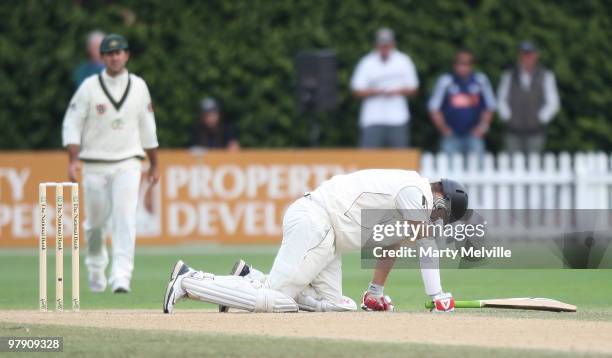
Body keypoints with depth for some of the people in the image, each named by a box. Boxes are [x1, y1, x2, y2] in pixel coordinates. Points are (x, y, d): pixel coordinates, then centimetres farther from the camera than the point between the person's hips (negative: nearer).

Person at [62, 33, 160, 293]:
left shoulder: (138, 86, 6)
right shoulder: (89, 87, -1)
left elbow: (147, 128, 14)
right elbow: (72, 125, -2)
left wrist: (154, 165, 16)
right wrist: (73, 161, -14)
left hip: (127, 164, 0)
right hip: (95, 165, 0)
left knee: (125, 218, -14)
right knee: (95, 221, 7)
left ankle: (121, 277, -21)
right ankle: (96, 269, 32)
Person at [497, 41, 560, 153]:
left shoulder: (546, 76, 2)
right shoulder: (508, 76, 9)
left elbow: (552, 103, 3)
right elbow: (501, 101, 14)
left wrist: (541, 119, -4)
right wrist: (507, 117, 3)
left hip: (535, 133, -2)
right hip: (514, 133, 2)